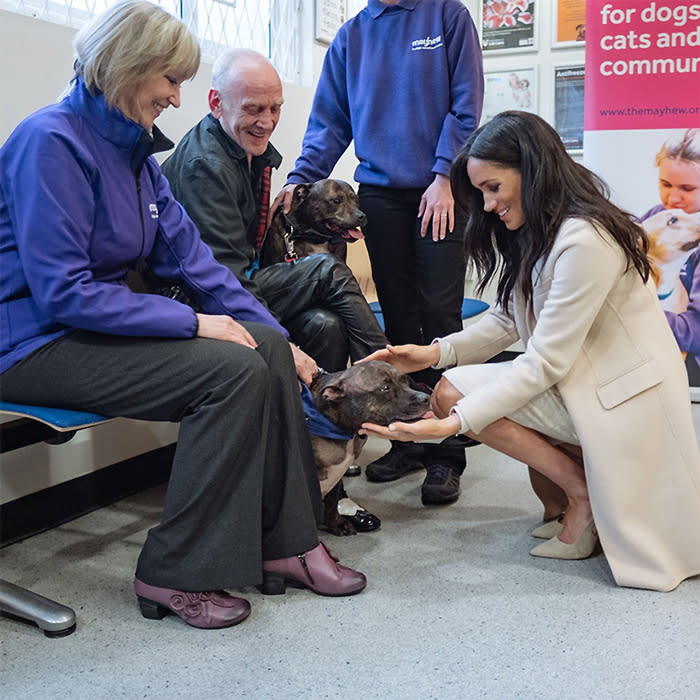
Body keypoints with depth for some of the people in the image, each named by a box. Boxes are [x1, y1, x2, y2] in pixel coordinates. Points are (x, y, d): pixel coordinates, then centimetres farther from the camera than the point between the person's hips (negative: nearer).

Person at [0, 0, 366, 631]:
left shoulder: (135, 149, 11)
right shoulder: (53, 141, -16)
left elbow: (189, 253, 10)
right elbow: (62, 292, -23)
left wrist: (276, 335, 2)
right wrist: (193, 323, -23)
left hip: (104, 322, 9)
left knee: (267, 346, -6)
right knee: (233, 370, -23)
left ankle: (285, 542, -1)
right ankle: (175, 575, -12)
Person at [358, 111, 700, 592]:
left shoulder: (584, 241, -23)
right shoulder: (536, 233, 8)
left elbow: (545, 362, -24)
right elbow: (506, 321, 9)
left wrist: (456, 421, -28)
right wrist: (436, 353, -7)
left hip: (625, 395, -10)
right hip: (588, 379, 10)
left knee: (454, 392, -19)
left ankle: (582, 490, -5)